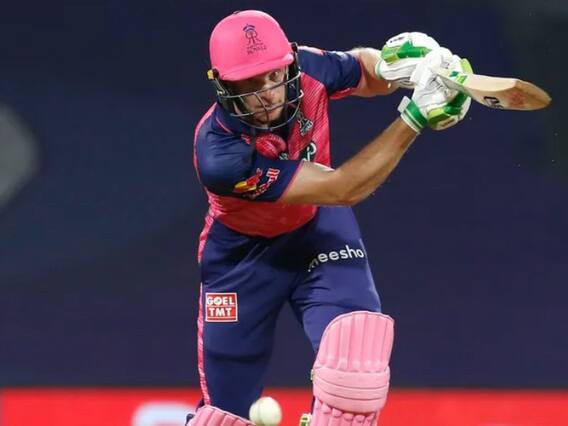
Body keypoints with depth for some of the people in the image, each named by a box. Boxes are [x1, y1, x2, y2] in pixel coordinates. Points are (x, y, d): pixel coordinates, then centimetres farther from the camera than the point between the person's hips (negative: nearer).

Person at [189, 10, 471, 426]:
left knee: (356, 346, -22)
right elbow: (342, 188, -34)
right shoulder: (221, 157, -37)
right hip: (243, 250, -3)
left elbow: (363, 70, 0)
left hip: (319, 228, 3)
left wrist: (399, 66, -25)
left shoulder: (306, 68, -25)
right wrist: (416, 115, -40)